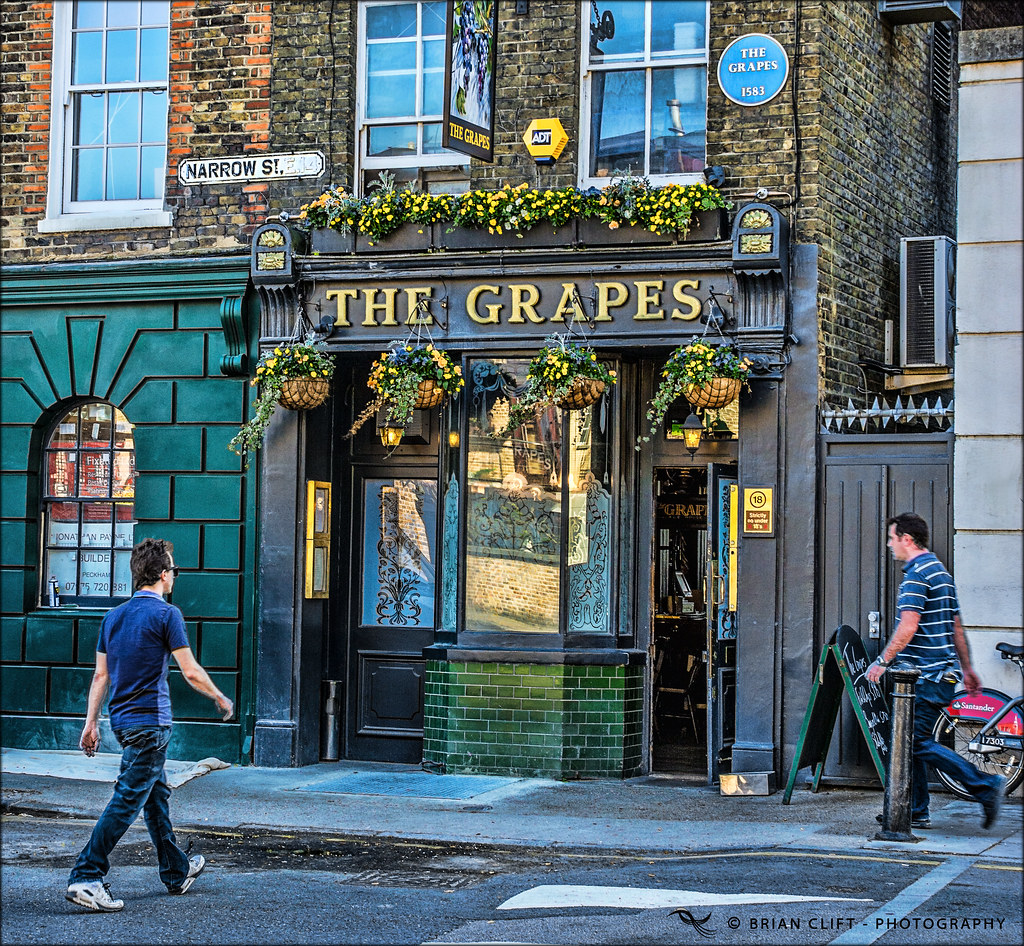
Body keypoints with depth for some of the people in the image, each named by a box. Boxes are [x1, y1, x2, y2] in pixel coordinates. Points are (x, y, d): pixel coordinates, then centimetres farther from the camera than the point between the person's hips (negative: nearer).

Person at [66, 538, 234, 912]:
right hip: (149, 721, -8)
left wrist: (91, 723, 14)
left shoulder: (114, 616, 10)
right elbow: (191, 672, -11)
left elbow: (100, 675, 11)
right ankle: (85, 876, -15)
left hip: (122, 719, 8)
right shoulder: (166, 614, -11)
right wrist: (221, 698, 5)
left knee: (157, 794, 19)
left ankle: (177, 871, 32)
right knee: (128, 799, -8)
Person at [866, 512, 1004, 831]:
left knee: (918, 742, -9)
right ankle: (915, 811, 14)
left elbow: (907, 628, -22)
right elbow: (956, 628, 20)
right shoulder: (942, 572, 17)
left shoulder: (917, 575, -15)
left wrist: (882, 661, -14)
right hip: (944, 671, 10)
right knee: (909, 739, 13)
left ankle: (984, 786, -12)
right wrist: (967, 668, 23)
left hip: (927, 674, -10)